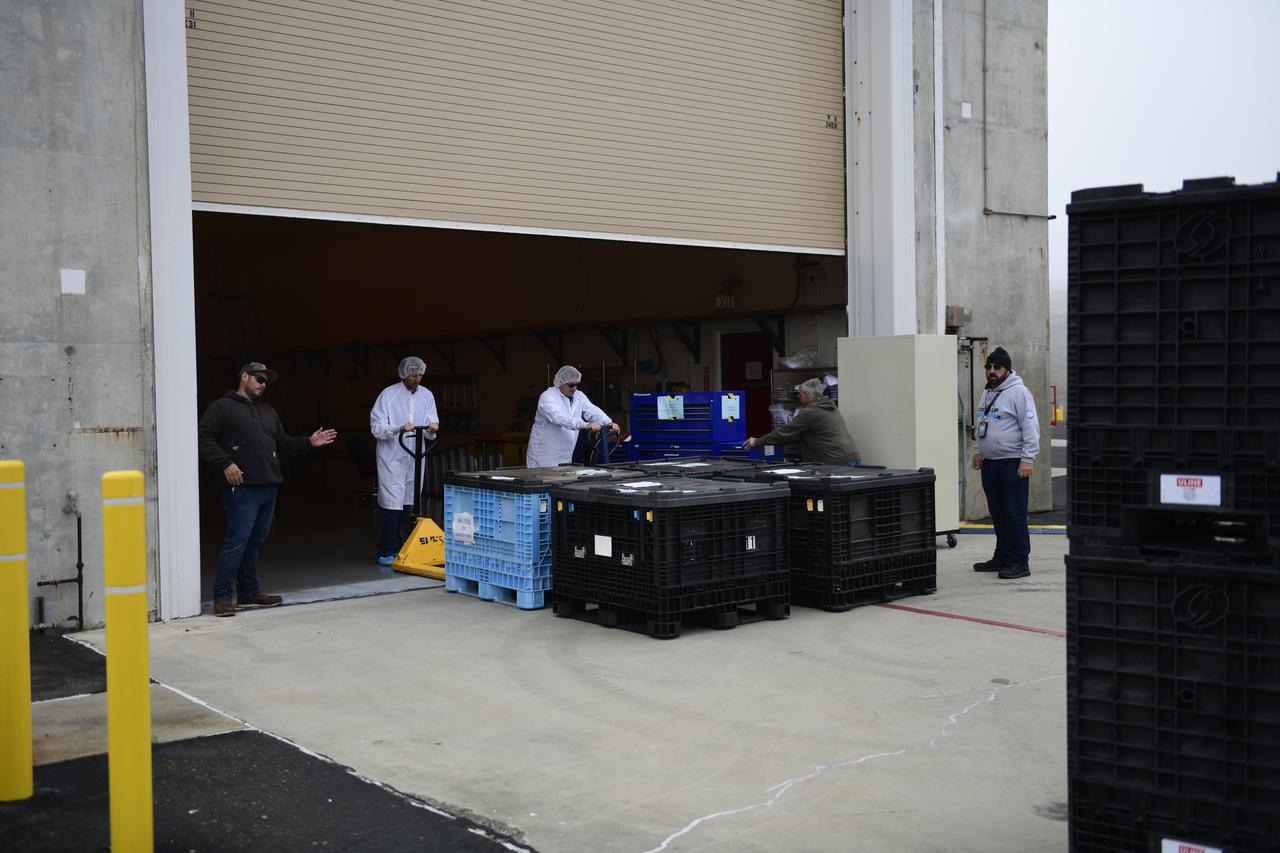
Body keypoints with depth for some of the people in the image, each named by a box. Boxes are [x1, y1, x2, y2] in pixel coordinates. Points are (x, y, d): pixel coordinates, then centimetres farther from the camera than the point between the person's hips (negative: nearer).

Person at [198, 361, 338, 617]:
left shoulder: (268, 412, 25)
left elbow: (283, 443, 28)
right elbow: (204, 438, -8)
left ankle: (249, 593, 20)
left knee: (254, 542, 12)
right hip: (242, 488, -8)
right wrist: (225, 463, -17)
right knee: (237, 541, -11)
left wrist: (308, 442, 14)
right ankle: (222, 596, -6)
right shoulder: (222, 407, 1)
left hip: (268, 487, 8)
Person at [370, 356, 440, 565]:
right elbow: (376, 427, -11)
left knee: (408, 505, 9)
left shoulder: (427, 395, 8)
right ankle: (386, 552, -2)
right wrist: (399, 428, -27)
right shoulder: (388, 394, -6)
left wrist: (432, 427, -20)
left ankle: (399, 548, 19)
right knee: (391, 505, -9)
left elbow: (432, 422, 4)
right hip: (392, 458, -5)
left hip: (415, 458, 5)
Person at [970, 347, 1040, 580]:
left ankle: (1019, 562, -4)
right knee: (998, 514, 13)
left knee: (1014, 514, -7)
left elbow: (1030, 427, -15)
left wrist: (1028, 458, -19)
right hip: (989, 463, 8)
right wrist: (978, 451, 24)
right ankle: (1002, 557, 22)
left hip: (1012, 464, -8)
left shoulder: (1018, 392, -10)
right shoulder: (987, 394, 17)